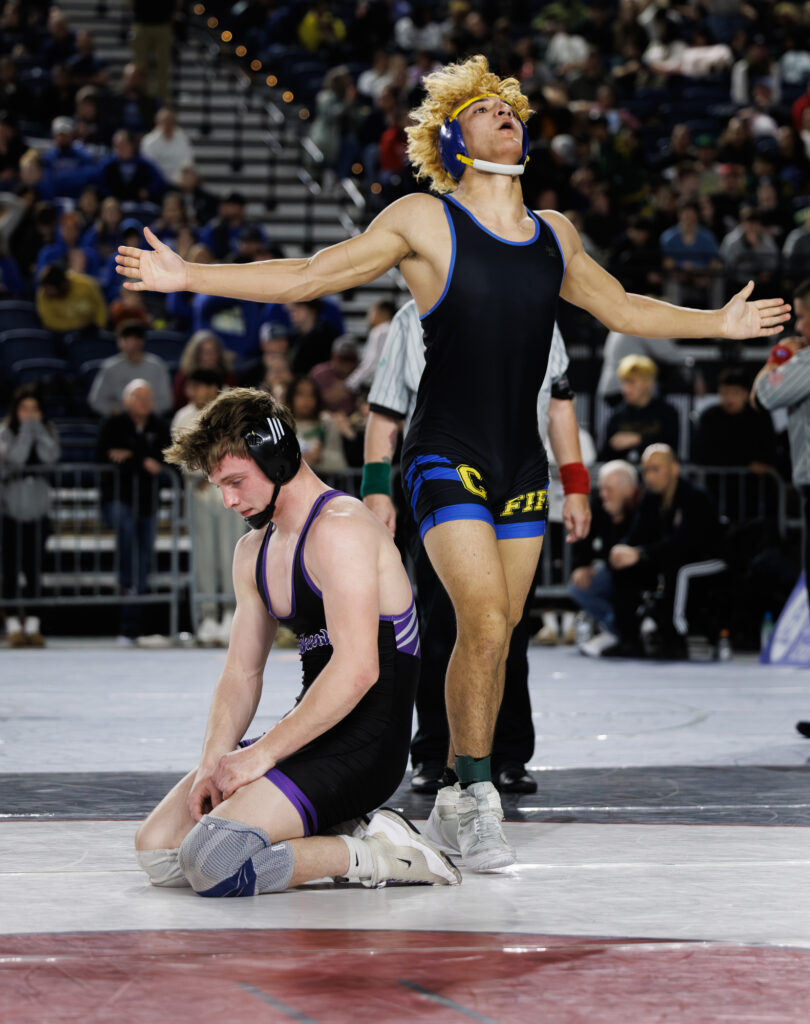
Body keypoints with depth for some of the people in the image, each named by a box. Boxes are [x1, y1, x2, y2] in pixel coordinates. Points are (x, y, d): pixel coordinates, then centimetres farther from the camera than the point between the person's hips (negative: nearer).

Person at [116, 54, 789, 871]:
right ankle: (477, 794, -9)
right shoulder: (424, 222, -2)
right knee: (483, 621, -18)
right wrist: (190, 277, -5)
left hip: (522, 466, 5)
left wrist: (718, 324, 31)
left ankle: (458, 796, 15)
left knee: (495, 638, 5)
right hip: (447, 459, -5)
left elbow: (620, 308, 29)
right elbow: (307, 277, 1)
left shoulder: (553, 235, 13)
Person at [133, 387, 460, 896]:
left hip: (361, 747, -10)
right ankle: (333, 835, 7)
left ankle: (371, 856, -8)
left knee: (211, 860, -24)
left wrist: (261, 754, -20)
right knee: (156, 848, 4)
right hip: (313, 735, 10)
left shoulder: (339, 529, -15)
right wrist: (214, 762, -2)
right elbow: (242, 673, 16)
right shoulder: (253, 552, 16)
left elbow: (357, 670, -23)